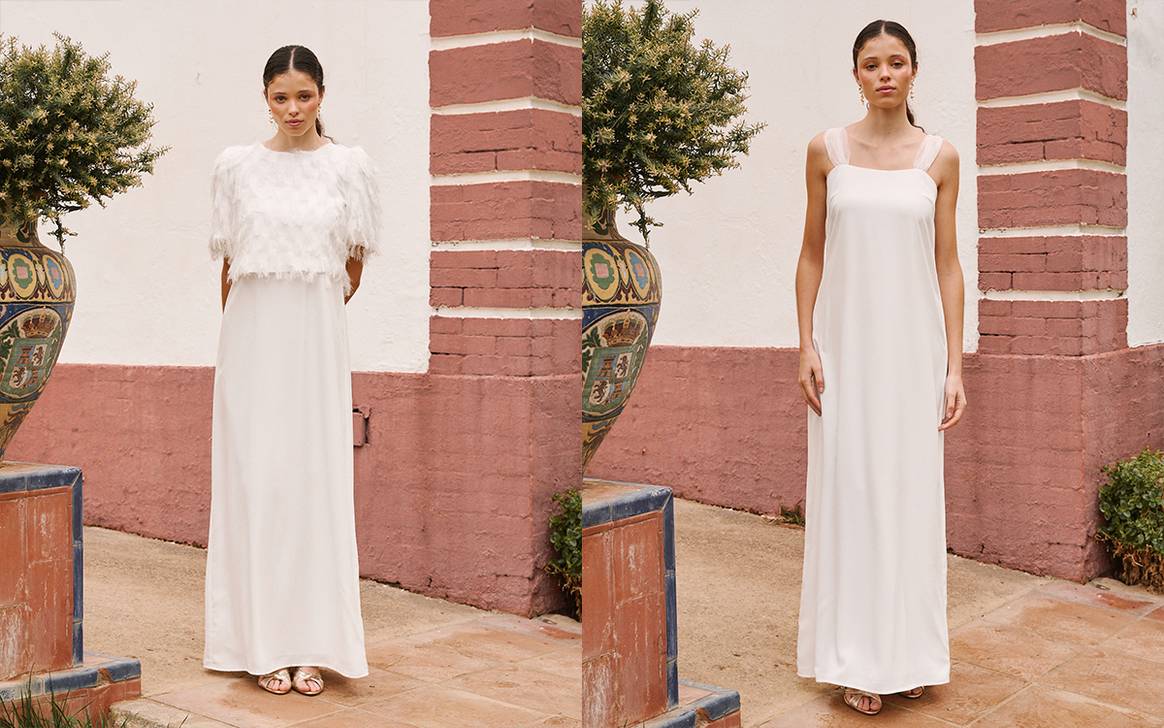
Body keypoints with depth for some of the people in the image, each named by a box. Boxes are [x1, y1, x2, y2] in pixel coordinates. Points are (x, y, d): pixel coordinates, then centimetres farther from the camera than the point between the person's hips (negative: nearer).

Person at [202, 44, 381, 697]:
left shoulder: (351, 165, 1)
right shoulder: (236, 164, 4)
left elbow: (355, 263, 9)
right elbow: (230, 262, 9)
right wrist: (239, 332, 12)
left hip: (319, 335, 0)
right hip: (252, 336, 1)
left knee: (316, 477, 1)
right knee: (255, 477, 1)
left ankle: (312, 645, 8)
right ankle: (265, 643, 9)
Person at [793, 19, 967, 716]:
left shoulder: (940, 156, 3)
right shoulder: (827, 149, 3)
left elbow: (947, 264, 3)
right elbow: (812, 253, 4)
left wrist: (955, 367, -2)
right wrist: (807, 346, -5)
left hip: (914, 346, 0)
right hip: (847, 344, 0)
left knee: (912, 492, 6)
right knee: (849, 490, 2)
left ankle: (910, 650, 20)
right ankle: (860, 660, 12)